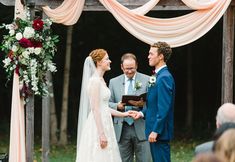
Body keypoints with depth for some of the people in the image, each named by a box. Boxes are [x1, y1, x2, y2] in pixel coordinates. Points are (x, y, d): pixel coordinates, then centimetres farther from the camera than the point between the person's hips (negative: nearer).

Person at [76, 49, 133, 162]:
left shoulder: (101, 80, 15)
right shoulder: (95, 80, -13)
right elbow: (95, 109, -18)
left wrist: (122, 114, 21)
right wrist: (101, 134, -21)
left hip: (104, 124, 9)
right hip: (97, 127, -9)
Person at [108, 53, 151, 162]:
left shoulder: (147, 80, 4)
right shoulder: (114, 82, 11)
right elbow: (108, 103, 11)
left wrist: (143, 103, -18)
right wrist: (117, 106, -11)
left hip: (141, 128, -2)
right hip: (122, 129, 2)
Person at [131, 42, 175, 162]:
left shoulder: (164, 77, -16)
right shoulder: (158, 76, 16)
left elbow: (164, 108, -21)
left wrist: (155, 131, -22)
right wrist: (142, 113, 4)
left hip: (160, 130, -10)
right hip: (154, 129, 10)